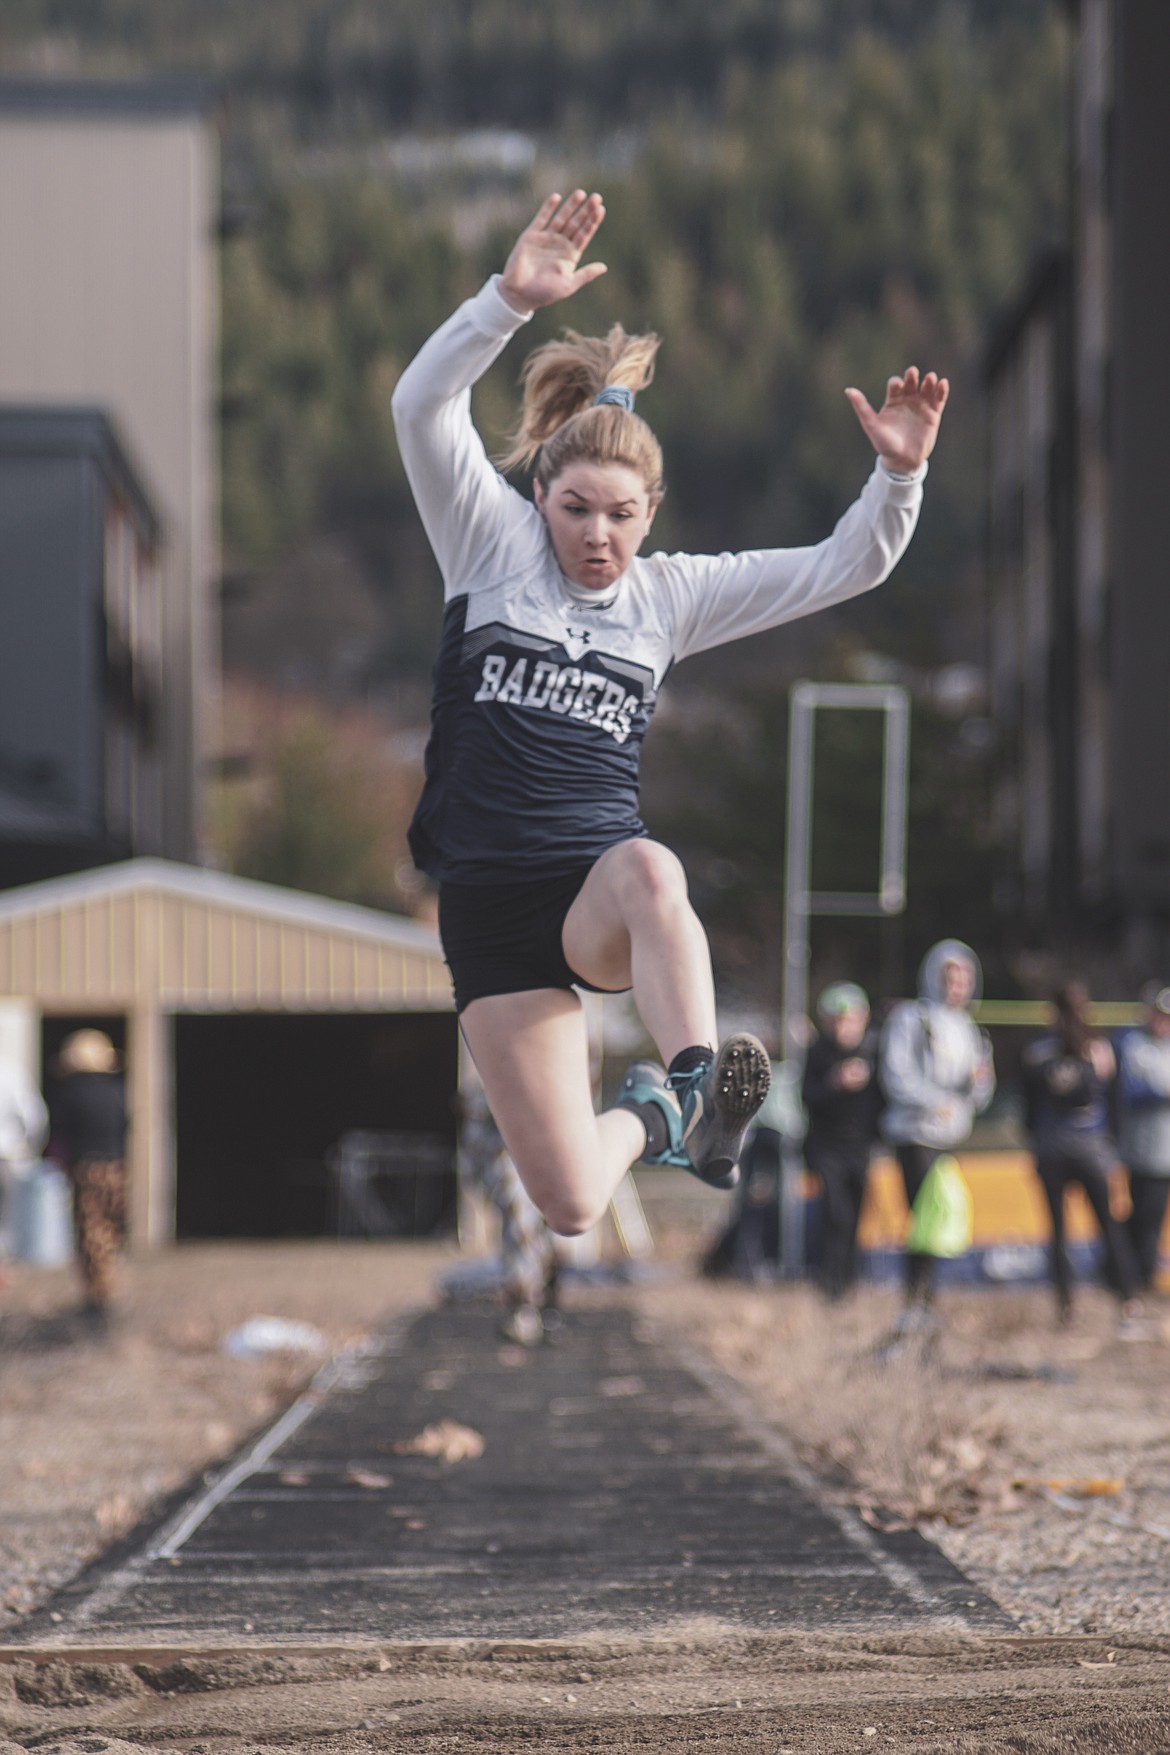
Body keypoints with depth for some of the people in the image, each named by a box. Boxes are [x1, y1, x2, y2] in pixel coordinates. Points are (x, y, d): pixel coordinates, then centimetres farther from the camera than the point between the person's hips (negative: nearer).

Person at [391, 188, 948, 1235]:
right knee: (570, 1206, -6)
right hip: (491, 904, 0)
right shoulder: (494, 543, 3)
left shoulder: (670, 594, 9)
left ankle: (695, 1092, -45)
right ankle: (644, 1122, 28)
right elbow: (423, 407, -13)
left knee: (648, 869, -41)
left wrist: (898, 475, -13)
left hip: (603, 886, 0)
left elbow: (844, 568, 7)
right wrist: (513, 299, -28)